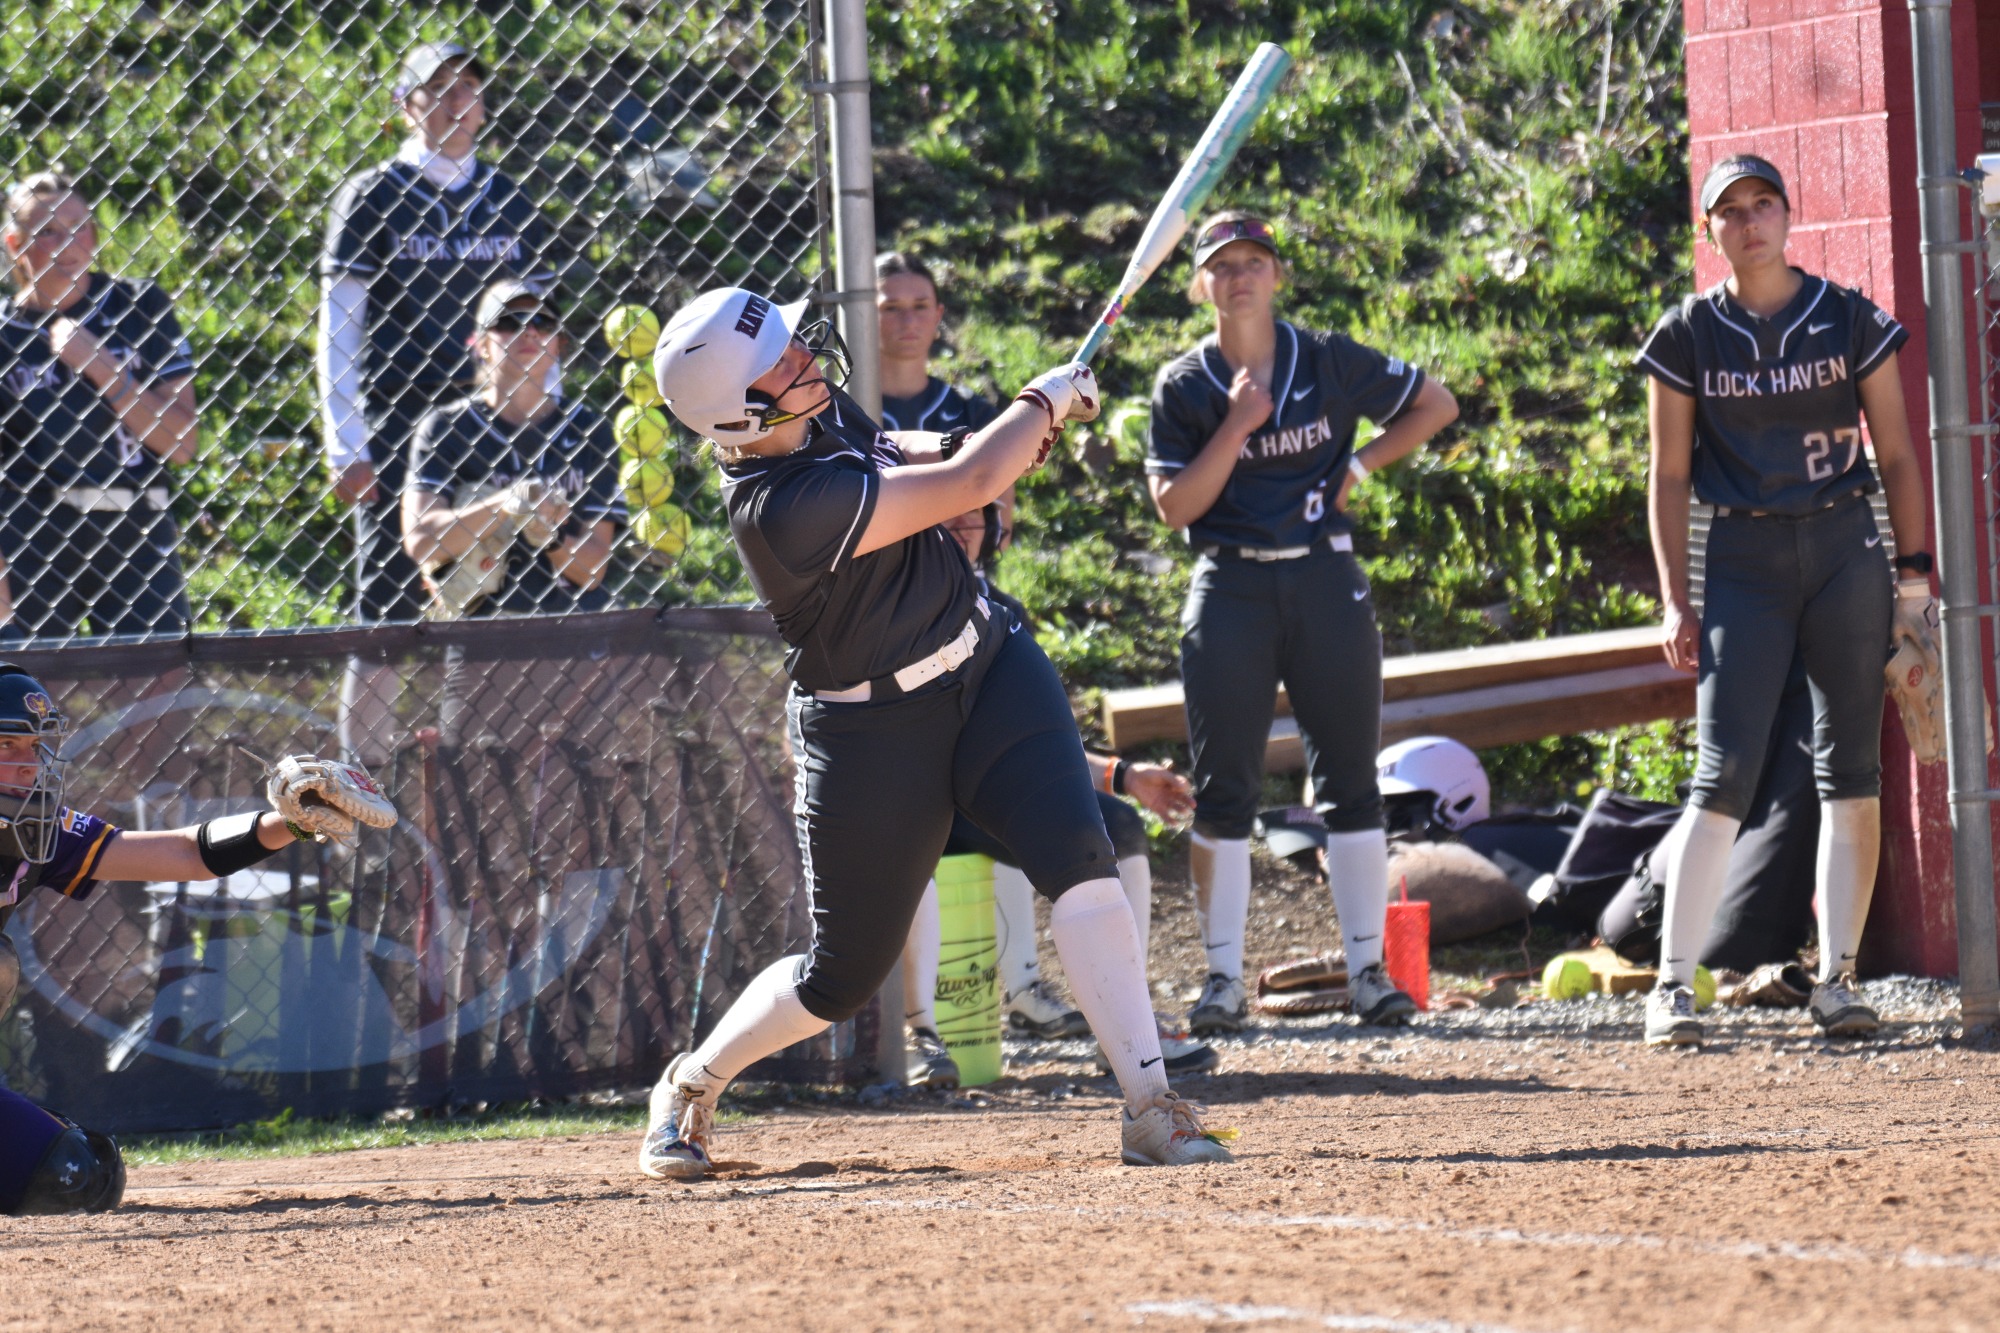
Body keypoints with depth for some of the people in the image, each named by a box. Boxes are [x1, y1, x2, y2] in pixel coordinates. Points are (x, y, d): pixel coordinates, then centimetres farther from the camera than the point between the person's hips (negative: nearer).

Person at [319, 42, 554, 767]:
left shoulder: (509, 204, 15)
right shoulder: (372, 199, 4)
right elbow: (338, 332, 0)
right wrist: (344, 448, -9)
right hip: (396, 427, -3)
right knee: (388, 613, -6)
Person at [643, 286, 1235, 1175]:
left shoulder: (817, 412, -4)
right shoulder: (784, 506, -30)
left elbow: (893, 456, 17)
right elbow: (969, 484, -27)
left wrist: (1022, 435, -2)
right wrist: (1047, 400, -10)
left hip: (989, 668, 7)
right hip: (874, 729, -7)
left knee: (1077, 857, -15)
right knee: (844, 975, 5)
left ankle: (1149, 1105, -17)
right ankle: (692, 1085, 32)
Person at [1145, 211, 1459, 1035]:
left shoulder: (1330, 363, 3)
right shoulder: (1184, 387, 2)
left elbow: (1435, 405, 12)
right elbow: (1174, 505, -6)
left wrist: (1362, 464, 0)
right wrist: (1237, 429, -15)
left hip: (1327, 584, 0)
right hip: (1230, 592, 0)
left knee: (1349, 779, 0)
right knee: (1223, 788, -3)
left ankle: (1368, 969, 4)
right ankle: (1223, 977, 1)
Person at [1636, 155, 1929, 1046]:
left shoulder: (1849, 321, 4)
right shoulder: (1687, 337, 3)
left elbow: (1896, 454, 8)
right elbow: (1669, 476, 5)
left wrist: (1914, 573, 1)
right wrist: (1675, 602, -1)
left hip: (1845, 553, 2)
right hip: (1742, 562, -1)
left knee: (1852, 773, 0)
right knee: (1725, 773, -10)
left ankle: (1836, 976, 7)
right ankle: (1673, 985, -10)